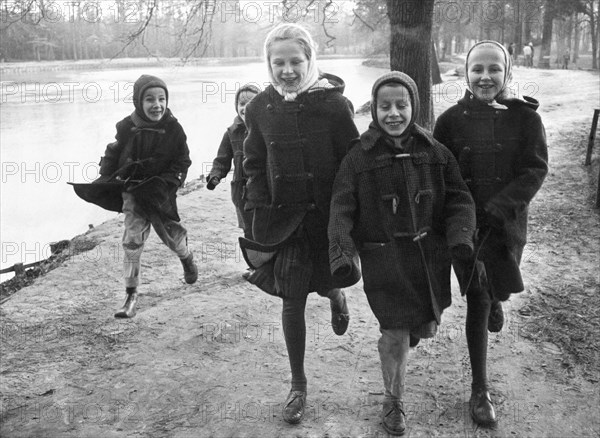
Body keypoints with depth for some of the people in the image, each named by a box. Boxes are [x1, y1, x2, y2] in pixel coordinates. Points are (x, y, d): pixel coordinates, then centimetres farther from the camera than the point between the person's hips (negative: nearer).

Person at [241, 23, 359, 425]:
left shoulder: (334, 104, -11)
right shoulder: (260, 108, -1)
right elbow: (255, 164, 8)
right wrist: (259, 211, 0)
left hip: (328, 214, -2)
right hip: (284, 218, 2)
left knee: (328, 282, 10)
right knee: (292, 299, 4)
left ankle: (336, 294, 51)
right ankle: (298, 385, 18)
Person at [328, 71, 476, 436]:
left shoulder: (435, 153, 0)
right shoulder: (359, 158, -6)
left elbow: (459, 198, 4)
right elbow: (342, 210, -7)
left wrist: (460, 234, -12)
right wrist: (341, 250, -19)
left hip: (430, 256, 3)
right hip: (383, 258, -3)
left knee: (427, 329, 16)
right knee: (396, 336, 0)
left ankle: (412, 324, 55)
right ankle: (394, 400, 25)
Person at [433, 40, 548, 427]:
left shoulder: (525, 117, -4)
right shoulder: (452, 119, -2)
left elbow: (535, 170, -8)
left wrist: (496, 207, -19)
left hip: (506, 223, 1)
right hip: (464, 223, 0)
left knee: (495, 290, 9)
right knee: (478, 300, 1)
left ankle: (494, 299, 51)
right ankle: (480, 390, 14)